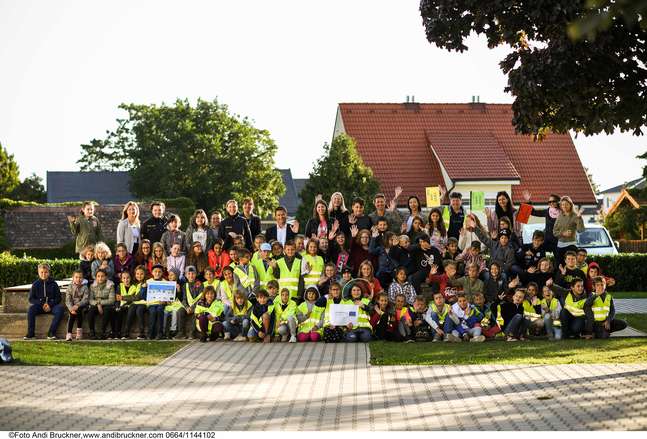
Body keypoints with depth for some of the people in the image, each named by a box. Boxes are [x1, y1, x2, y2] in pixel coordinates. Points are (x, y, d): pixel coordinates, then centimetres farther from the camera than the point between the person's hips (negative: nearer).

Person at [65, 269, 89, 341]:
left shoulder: (85, 288, 1)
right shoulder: (70, 287, 4)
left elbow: (85, 300, -10)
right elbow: (68, 300, -5)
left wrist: (77, 306, -27)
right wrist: (71, 308, -24)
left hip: (81, 306, -1)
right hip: (72, 306, 1)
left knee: (78, 311, -33)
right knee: (72, 313, -30)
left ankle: (79, 329, -17)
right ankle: (69, 333, -34)